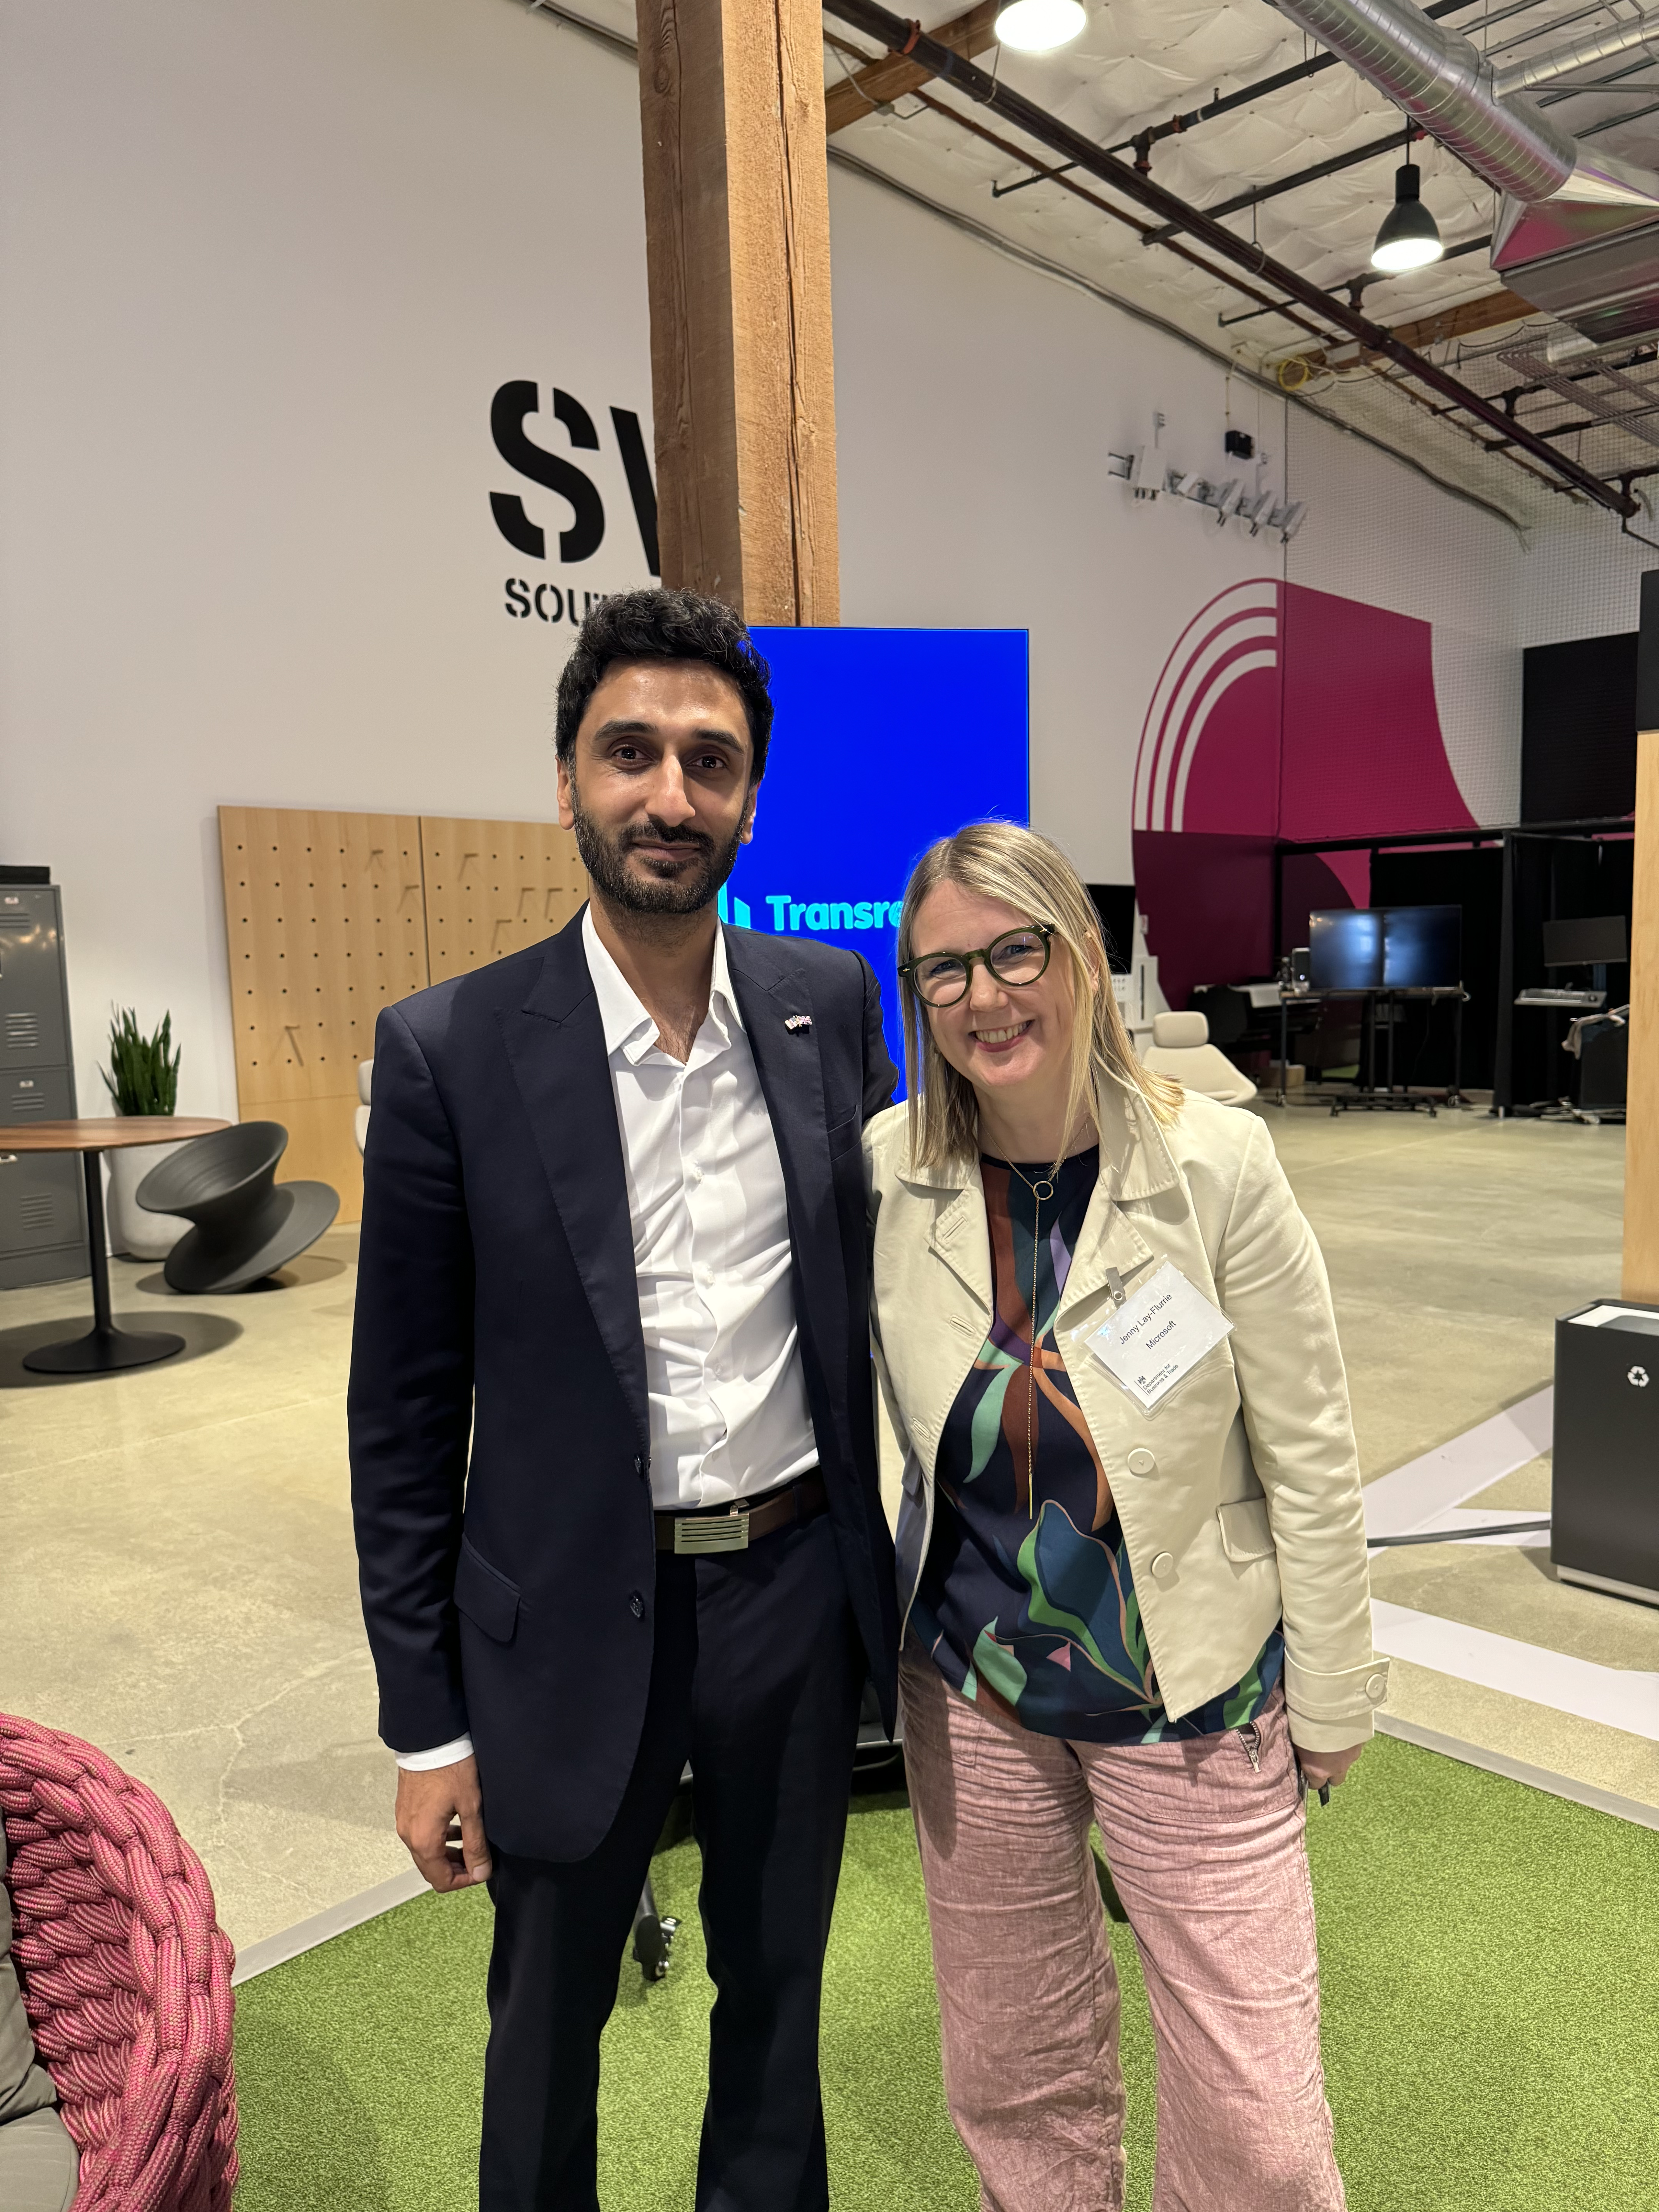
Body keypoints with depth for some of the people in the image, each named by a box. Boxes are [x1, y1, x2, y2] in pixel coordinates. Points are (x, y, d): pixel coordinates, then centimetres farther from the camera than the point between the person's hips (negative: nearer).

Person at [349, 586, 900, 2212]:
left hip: (797, 1590, 3)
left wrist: (894, 1560, 8)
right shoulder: (450, 1050, -13)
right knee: (549, 2016, 21)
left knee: (778, 1986, 25)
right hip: (574, 1621, -2)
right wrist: (425, 1723, -5)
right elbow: (405, 1419, -8)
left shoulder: (833, 1005, -4)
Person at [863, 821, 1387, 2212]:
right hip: (972, 1692, 3)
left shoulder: (1217, 1167, -17)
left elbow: (1311, 1457, -9)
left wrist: (1331, 1699, -2)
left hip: (1194, 1702, -2)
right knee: (1015, 2072, 21)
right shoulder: (887, 1174, -10)